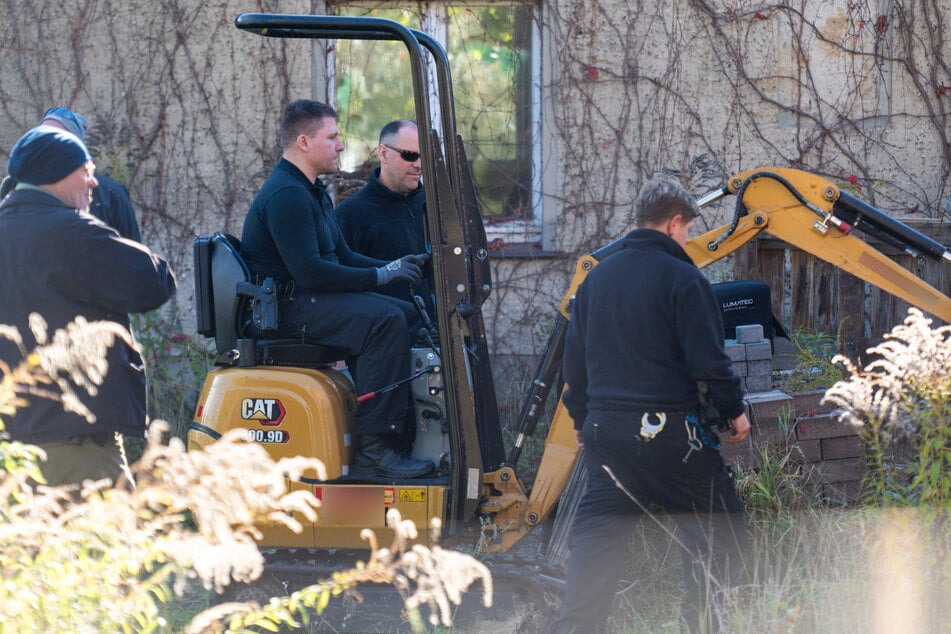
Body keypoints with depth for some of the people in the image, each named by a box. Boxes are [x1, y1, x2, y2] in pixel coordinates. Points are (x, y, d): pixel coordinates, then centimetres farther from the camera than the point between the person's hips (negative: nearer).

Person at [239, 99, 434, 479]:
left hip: (310, 300, 11)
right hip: (288, 307, -11)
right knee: (385, 321, -25)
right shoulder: (286, 195, -17)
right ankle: (374, 447, -27)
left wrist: (394, 267, 4)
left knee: (408, 315, 6)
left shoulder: (313, 193, 19)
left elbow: (342, 257, 21)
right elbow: (310, 272, -24)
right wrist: (382, 275, -18)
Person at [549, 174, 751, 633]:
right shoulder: (682, 279, -9)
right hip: (667, 431, -6)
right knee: (716, 527, 7)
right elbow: (708, 359, -11)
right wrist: (734, 410, 4)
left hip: (605, 431, 6)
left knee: (597, 534, 5)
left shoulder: (597, 277, 11)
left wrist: (581, 418, 29)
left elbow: (575, 357, 18)